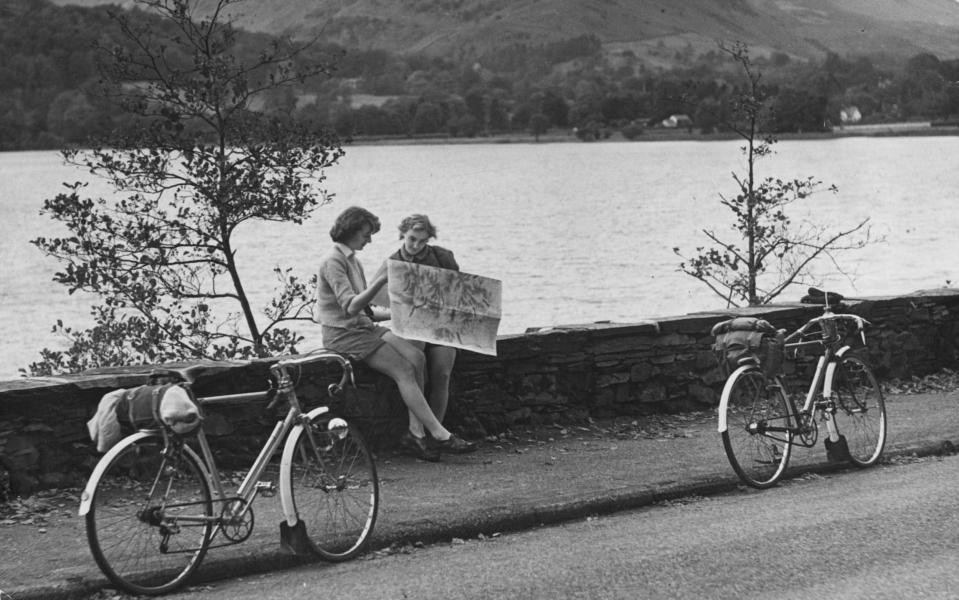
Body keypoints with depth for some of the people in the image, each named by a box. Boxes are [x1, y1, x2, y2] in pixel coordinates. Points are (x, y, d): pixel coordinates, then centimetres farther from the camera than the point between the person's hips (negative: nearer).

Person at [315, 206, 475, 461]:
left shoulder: (351, 259, 17)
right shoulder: (333, 261, -14)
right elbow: (350, 306, -24)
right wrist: (379, 282, -30)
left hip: (363, 325, 9)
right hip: (343, 333, -9)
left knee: (416, 357, -12)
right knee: (404, 370, -18)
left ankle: (416, 432, -16)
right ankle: (440, 435, -17)